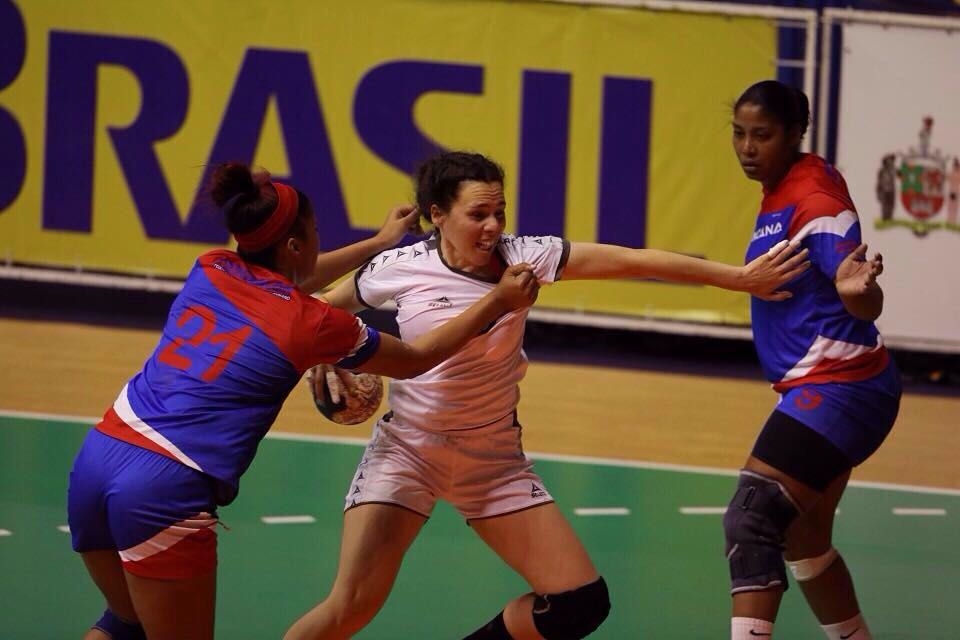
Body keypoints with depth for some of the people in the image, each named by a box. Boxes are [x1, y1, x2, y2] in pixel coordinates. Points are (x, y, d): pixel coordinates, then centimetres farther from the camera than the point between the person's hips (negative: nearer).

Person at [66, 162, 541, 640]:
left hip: (95, 461, 7)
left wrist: (379, 242, 46)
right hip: (165, 492, -7)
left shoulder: (212, 271, 11)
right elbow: (415, 358, 15)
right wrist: (497, 303, 25)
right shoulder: (311, 323, -4)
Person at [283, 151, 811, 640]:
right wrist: (323, 360, -11)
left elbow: (634, 260, -16)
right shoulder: (398, 268, -13)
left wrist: (737, 277, -19)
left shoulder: (522, 257, -11)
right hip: (407, 451, -3)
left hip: (495, 460, 3)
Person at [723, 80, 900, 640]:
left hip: (839, 389, -11)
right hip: (824, 389, 11)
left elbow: (867, 308, -27)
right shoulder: (780, 194, 8)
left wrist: (857, 289, -47)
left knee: (752, 521, -20)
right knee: (802, 540, 19)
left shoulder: (814, 200, -18)